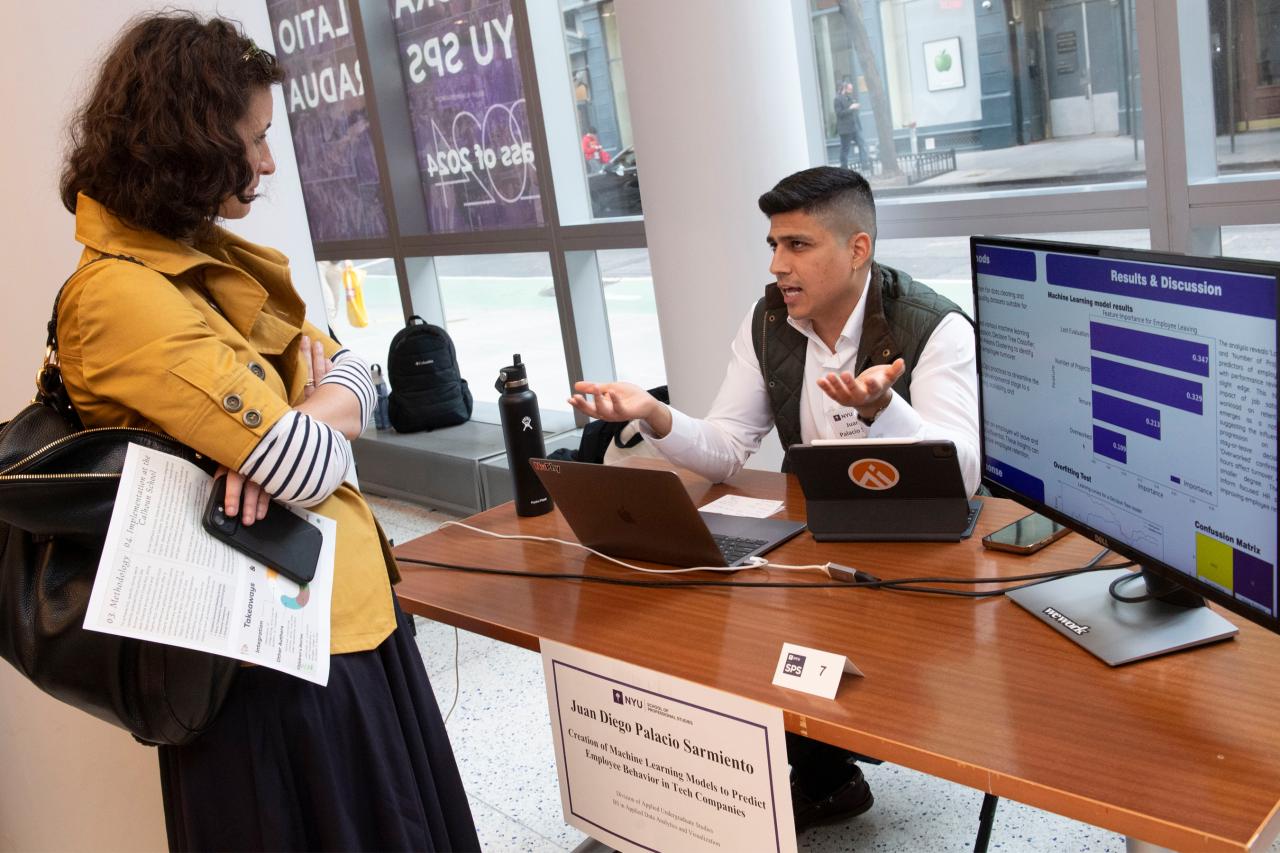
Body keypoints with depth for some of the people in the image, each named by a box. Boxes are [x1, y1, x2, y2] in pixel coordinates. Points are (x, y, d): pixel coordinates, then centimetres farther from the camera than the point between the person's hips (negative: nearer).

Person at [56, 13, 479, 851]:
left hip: (352, 609, 8)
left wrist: (289, 427, -14)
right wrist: (316, 421, -1)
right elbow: (308, 465, -24)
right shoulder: (122, 296, -22)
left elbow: (352, 374, 7)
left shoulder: (212, 258, 7)